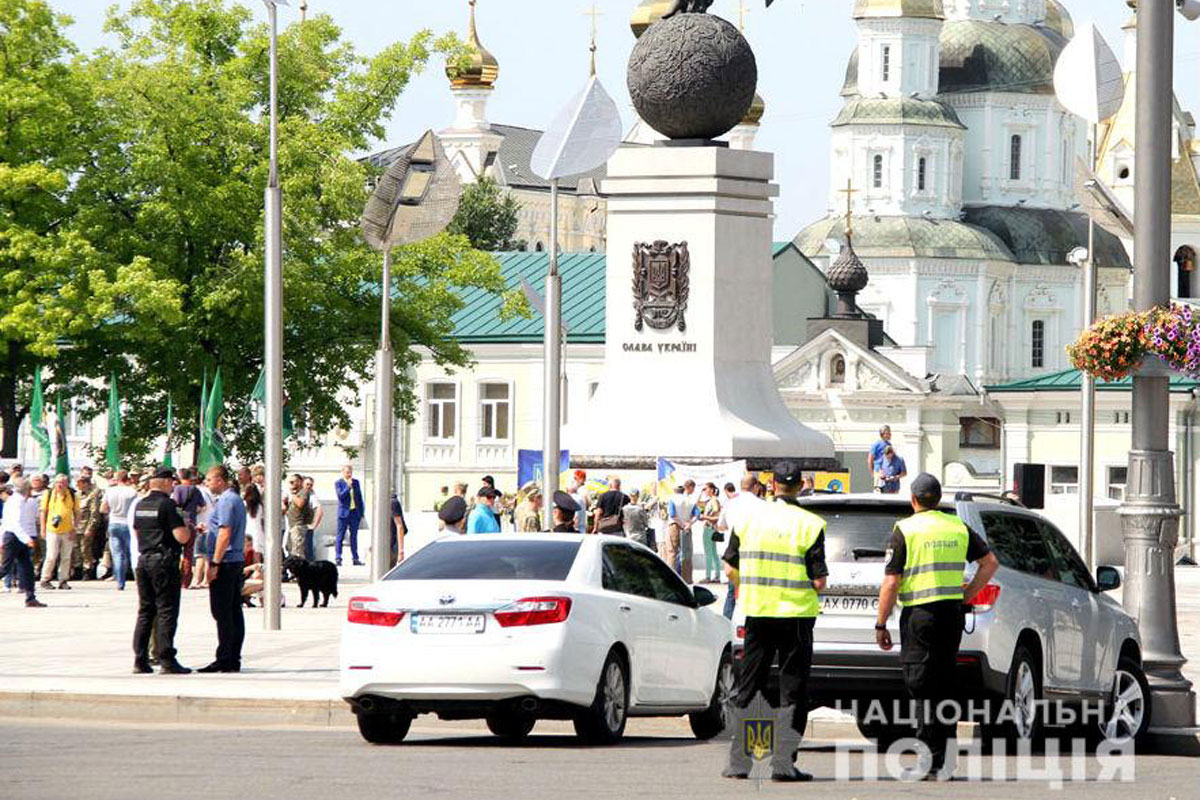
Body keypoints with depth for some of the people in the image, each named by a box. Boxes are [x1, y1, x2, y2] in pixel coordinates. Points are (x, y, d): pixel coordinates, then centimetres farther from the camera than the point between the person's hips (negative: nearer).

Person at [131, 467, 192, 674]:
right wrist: (187, 527, 3)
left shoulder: (140, 505, 10)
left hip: (143, 559, 7)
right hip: (164, 561, -7)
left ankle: (140, 660, 10)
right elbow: (181, 536, -17)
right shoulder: (167, 505, -13)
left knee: (145, 611, 11)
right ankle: (166, 660, -7)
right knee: (167, 611, -4)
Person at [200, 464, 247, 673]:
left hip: (225, 562, -10)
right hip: (237, 561, 10)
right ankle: (234, 660, 10)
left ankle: (225, 660, -8)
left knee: (222, 613, -8)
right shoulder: (236, 499, 17)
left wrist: (215, 564, -20)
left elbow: (225, 534, -20)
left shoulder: (226, 501, -13)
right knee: (234, 613, 9)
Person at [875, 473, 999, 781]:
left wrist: (881, 625, -3)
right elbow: (990, 562, 12)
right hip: (952, 614, 5)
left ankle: (931, 763, -13)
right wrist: (966, 594, 14)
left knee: (923, 689, -5)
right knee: (945, 688, 12)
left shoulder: (904, 530, -6)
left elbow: (891, 582, -9)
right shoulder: (958, 527, 9)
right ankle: (942, 763, 14)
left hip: (919, 615, -5)